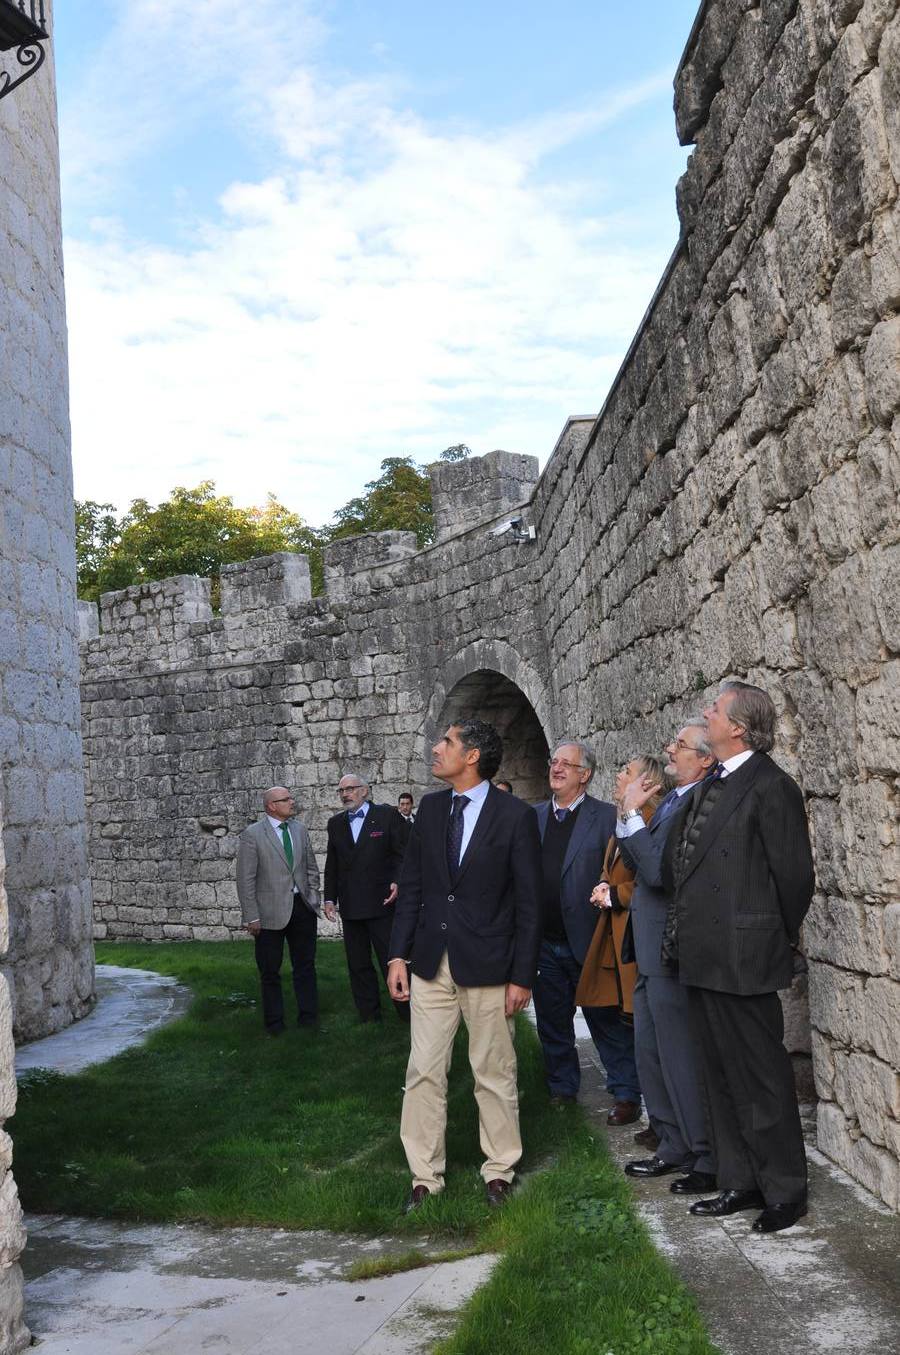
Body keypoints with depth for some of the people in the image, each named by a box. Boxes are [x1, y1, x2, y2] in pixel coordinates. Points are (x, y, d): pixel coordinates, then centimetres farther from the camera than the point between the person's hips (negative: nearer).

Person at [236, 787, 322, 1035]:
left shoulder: (300, 829, 7)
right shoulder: (252, 835, -9)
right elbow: (246, 880, -10)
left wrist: (313, 900, 6)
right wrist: (252, 917, -12)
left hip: (302, 908, 5)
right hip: (270, 912, -4)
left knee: (305, 967, 11)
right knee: (270, 972, 7)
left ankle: (308, 1020, 21)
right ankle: (275, 1024, 19)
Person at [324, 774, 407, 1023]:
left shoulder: (387, 815, -1)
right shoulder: (335, 823, 12)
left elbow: (402, 854, -3)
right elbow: (331, 864, 16)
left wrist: (397, 882, -17)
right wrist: (330, 898, 11)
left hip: (381, 902, -5)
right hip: (350, 907, 5)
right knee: (358, 965, 9)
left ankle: (408, 1017, 6)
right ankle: (369, 1018, 18)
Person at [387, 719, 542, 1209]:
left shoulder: (516, 815, -8)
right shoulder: (430, 807, 6)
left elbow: (528, 902, -7)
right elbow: (411, 886, 9)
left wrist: (522, 975, -8)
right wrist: (399, 955, 3)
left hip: (487, 966, -4)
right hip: (430, 965, 4)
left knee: (494, 1074, 9)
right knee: (424, 1072, 6)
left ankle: (499, 1170, 25)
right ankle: (425, 1176, 18)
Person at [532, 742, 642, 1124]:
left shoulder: (606, 817, -7)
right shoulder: (532, 816, 8)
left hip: (587, 942, -5)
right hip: (544, 943, 5)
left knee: (607, 1023, 4)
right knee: (552, 1023, 15)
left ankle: (627, 1095, 15)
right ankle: (562, 1089, 30)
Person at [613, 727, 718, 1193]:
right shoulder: (672, 799, 9)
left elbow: (657, 869, -26)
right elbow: (635, 863, 12)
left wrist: (632, 814, -18)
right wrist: (629, 812, -1)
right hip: (651, 947, 10)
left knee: (681, 1056, 1)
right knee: (651, 1053, 19)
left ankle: (707, 1159, 15)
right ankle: (673, 1147, 33)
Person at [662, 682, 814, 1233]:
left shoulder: (771, 787, -14)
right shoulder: (709, 787, 13)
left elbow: (794, 874, -12)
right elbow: (675, 864, 18)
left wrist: (780, 938, -1)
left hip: (743, 960, -9)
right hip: (704, 958, 9)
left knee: (762, 1077, 3)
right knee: (723, 1076, 16)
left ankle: (785, 1191, 18)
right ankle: (739, 1182, 29)